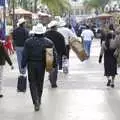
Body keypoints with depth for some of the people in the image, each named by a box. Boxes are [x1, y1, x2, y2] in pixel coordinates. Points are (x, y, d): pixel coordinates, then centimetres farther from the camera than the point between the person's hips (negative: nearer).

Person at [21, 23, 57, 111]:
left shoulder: (28, 41, -6)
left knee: (33, 83, 4)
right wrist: (54, 64, 8)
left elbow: (25, 55, -6)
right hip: (41, 65, 2)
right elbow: (54, 54, 0)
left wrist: (23, 65, 1)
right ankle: (38, 100, 29)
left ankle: (36, 101, -11)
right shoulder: (48, 42, -2)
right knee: (40, 83, 16)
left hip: (31, 64, -2)